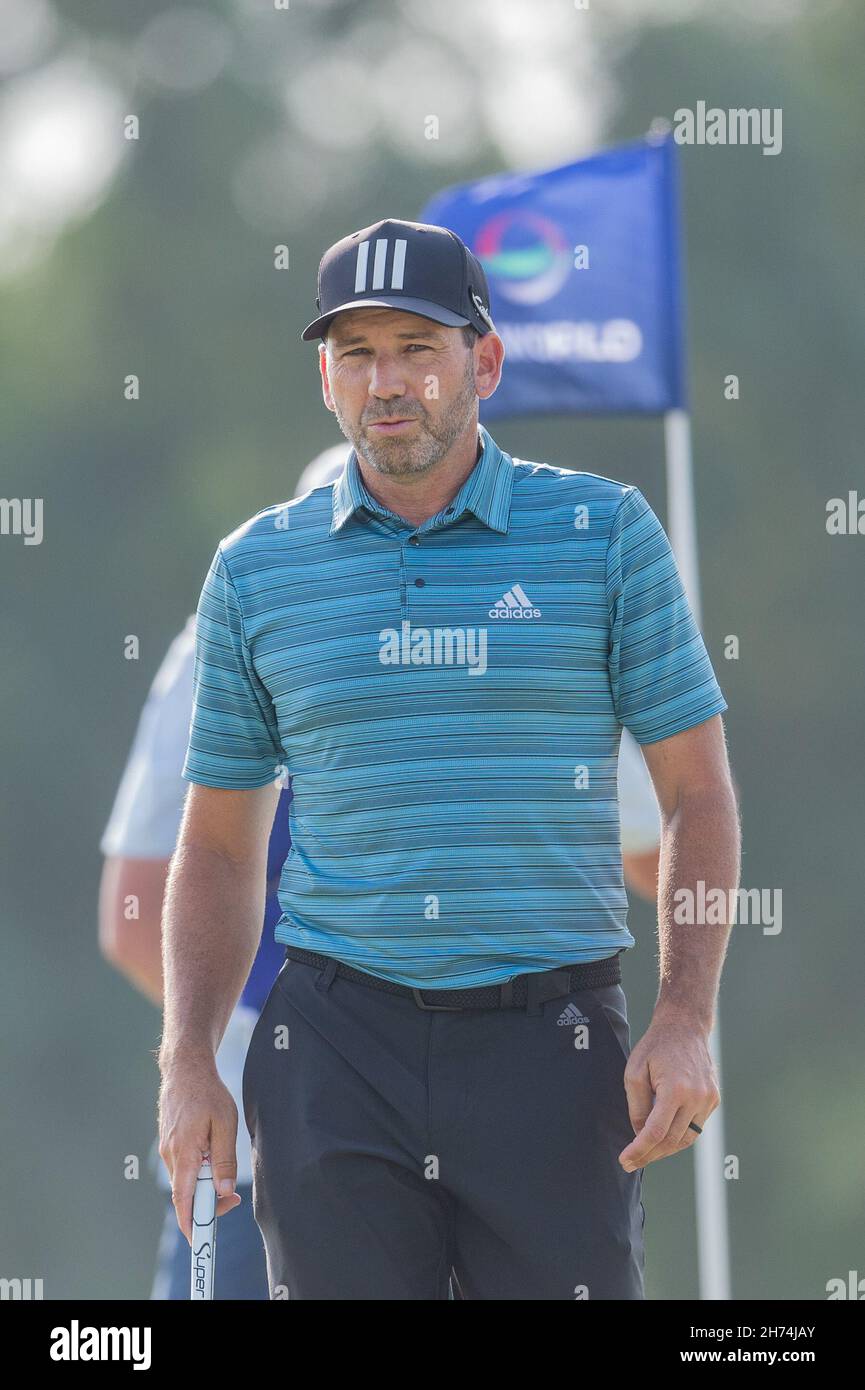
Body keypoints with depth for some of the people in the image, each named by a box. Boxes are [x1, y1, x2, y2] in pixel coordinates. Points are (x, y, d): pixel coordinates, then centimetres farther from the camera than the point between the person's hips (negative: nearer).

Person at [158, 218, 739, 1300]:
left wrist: (687, 1022, -7)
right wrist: (188, 1067, 3)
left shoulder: (604, 532, 3)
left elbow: (697, 797, 5)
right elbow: (218, 847, 14)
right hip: (334, 1045, 1)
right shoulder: (258, 568, 8)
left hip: (550, 1048, -1)